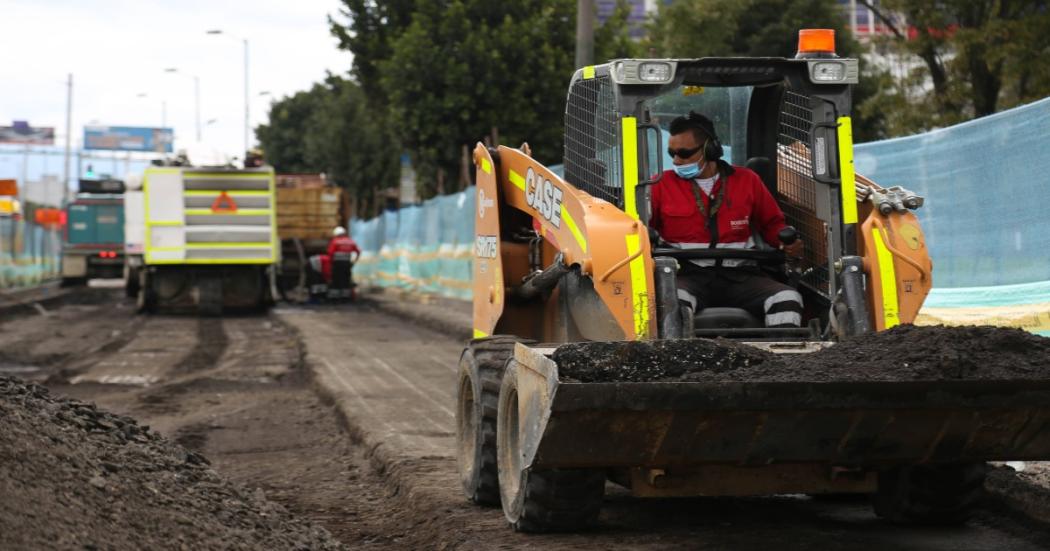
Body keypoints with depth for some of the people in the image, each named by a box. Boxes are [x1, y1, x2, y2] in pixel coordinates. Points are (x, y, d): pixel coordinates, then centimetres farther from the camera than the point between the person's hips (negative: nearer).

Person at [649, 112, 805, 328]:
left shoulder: (746, 180, 16)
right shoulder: (662, 185, 13)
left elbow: (771, 223, 24)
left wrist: (787, 242, 3)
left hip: (740, 275, 2)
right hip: (688, 275, -2)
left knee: (788, 299, -26)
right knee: (674, 299, -39)